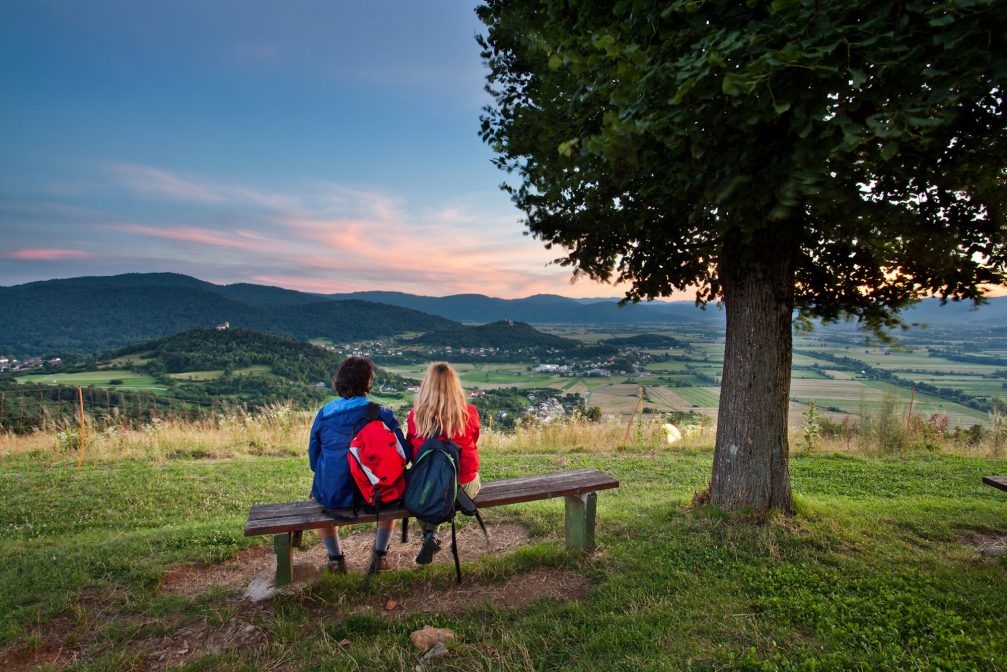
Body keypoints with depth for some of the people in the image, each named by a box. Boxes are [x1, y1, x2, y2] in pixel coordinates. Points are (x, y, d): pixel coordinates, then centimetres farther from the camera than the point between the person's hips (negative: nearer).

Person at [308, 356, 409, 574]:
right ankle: (379, 556, 34)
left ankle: (336, 559, 40)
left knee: (317, 494, 37)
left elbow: (314, 459, 2)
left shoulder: (324, 414, -9)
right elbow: (404, 455, -10)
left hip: (332, 495, 1)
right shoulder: (383, 414, -13)